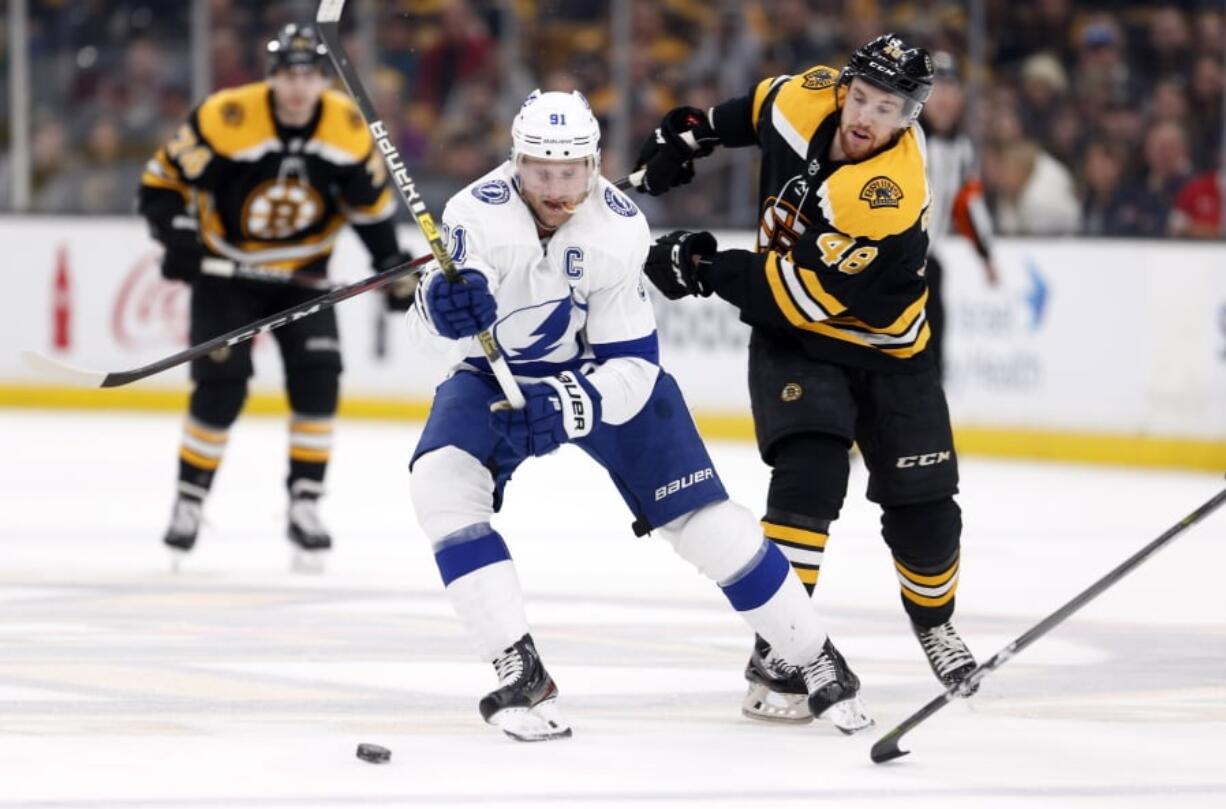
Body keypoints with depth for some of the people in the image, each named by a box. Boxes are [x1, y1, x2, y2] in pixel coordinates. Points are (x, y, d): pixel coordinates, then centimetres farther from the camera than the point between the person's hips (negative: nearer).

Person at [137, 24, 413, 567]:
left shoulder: (348, 127, -12)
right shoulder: (224, 119, -24)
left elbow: (369, 200, 4)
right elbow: (162, 181, -16)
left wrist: (391, 264, 0)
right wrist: (178, 235, -29)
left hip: (303, 271, 3)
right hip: (226, 268, -3)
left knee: (317, 378, -12)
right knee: (221, 385, -12)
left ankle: (304, 506, -3)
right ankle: (189, 502, 4)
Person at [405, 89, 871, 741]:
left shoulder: (619, 229, -24)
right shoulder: (478, 214, -27)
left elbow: (632, 364, -23)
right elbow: (430, 320, -39)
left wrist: (575, 405, -42)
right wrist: (446, 305, -64)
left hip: (602, 375, 0)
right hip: (496, 376, 0)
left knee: (698, 510, -5)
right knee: (440, 479, -26)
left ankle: (815, 660, 12)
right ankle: (518, 671, -24)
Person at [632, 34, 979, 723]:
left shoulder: (891, 195, -34)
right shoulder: (811, 100, -18)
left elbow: (806, 294, -32)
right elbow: (762, 105, 10)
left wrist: (705, 269, -28)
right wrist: (693, 132, 9)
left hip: (884, 349, -2)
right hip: (794, 342, 2)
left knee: (924, 505, 3)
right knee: (809, 473, -20)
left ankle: (935, 623, 35)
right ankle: (776, 650, -19)